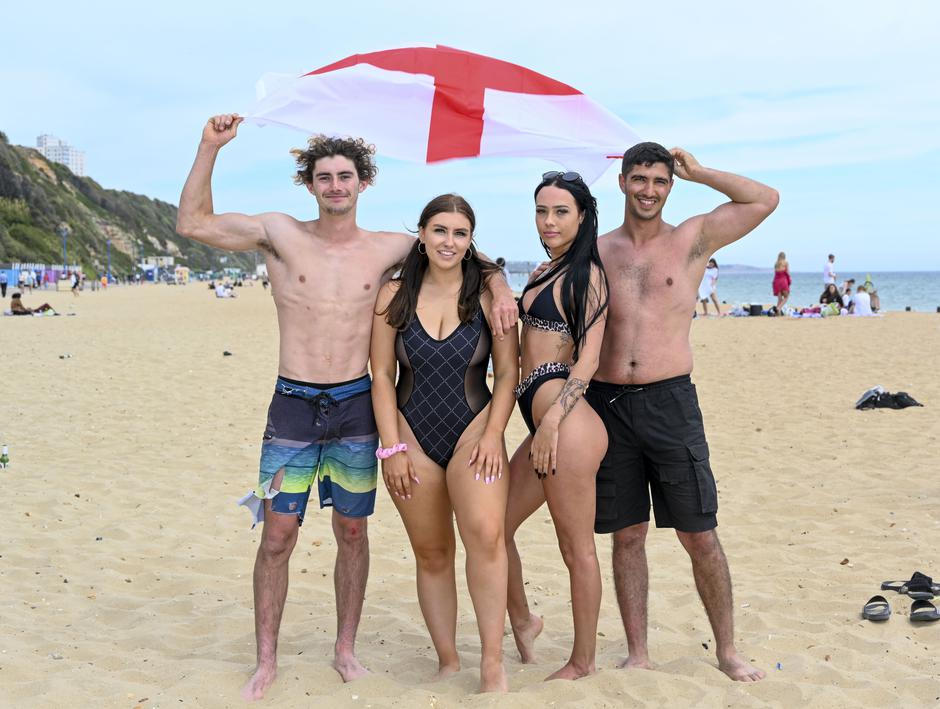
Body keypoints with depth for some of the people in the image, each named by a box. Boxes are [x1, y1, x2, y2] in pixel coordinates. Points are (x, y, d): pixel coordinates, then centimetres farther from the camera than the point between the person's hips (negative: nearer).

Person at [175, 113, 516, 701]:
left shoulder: (388, 248, 3)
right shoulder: (281, 234, 0)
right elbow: (193, 223, -2)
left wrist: (498, 285, -5)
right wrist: (211, 148, -8)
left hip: (356, 407, 2)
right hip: (293, 405, -1)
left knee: (353, 532, 10)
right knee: (277, 535, -1)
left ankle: (346, 647, 26)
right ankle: (267, 661, 13)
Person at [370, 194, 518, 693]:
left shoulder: (487, 292, -1)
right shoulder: (394, 296, 2)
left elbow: (508, 372, 1)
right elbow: (382, 376, 2)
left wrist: (492, 435, -10)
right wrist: (391, 448, -4)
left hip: (474, 428, -2)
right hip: (412, 434, 2)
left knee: (485, 534, -24)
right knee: (432, 555, 7)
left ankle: (492, 662, -17)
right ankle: (447, 663, 18)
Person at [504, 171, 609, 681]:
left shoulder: (586, 273, -6)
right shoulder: (544, 272, 19)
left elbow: (588, 359, -13)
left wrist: (552, 420, -19)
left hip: (565, 421, -9)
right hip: (543, 419, 9)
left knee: (577, 547, 1)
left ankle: (583, 663, 14)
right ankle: (522, 621, 32)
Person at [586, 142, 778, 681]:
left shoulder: (691, 240, 5)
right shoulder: (595, 252, 10)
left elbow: (766, 199, -1)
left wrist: (697, 171, 3)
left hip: (671, 401, -2)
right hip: (607, 403, 2)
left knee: (700, 534, 2)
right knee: (627, 535, 8)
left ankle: (727, 650, 17)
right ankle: (638, 654, 18)